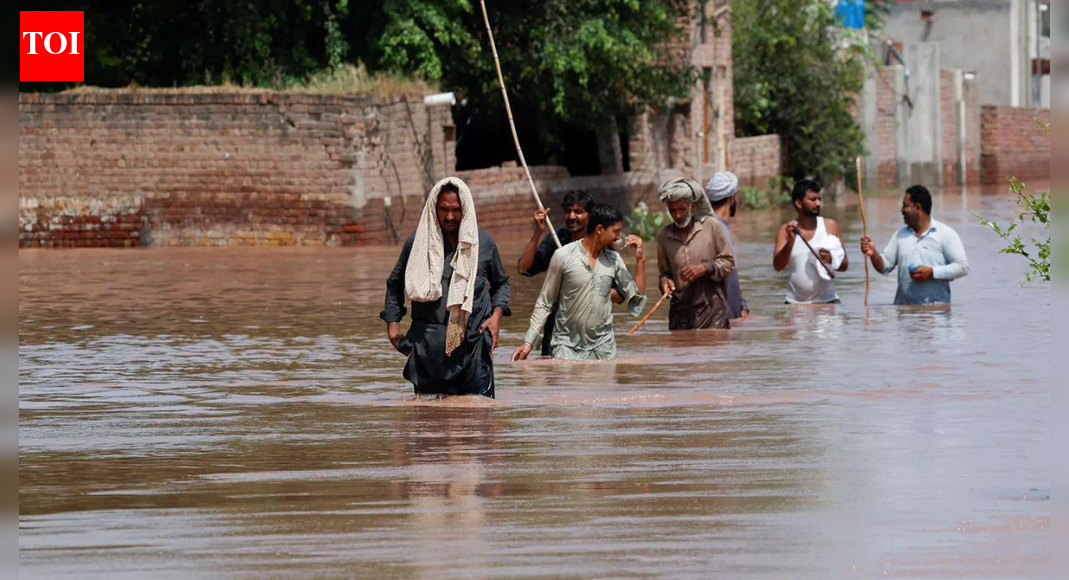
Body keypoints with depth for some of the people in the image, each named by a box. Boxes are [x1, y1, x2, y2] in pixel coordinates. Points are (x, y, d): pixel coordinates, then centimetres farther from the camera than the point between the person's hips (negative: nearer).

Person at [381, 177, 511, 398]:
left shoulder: (483, 242, 7)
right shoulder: (418, 242, 5)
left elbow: (501, 283, 21)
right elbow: (395, 284, 17)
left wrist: (497, 314, 4)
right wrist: (393, 326, 8)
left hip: (472, 344, 0)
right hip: (428, 346, 0)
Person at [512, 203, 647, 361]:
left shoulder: (614, 260, 6)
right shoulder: (564, 256, -5)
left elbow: (637, 298, 7)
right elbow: (544, 303, 1)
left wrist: (640, 259, 0)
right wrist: (529, 341, -3)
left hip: (602, 347, 3)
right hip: (567, 346, -3)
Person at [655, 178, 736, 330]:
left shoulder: (711, 226, -2)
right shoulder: (664, 236, 5)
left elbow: (728, 262, 2)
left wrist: (705, 268, -15)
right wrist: (665, 280, -9)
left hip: (712, 310, -3)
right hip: (681, 311, 3)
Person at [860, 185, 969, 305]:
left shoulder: (945, 234, -1)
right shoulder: (901, 235, 15)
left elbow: (963, 267, -5)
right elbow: (885, 266, 14)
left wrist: (932, 272, -14)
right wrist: (873, 254, -7)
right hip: (904, 308, 4)